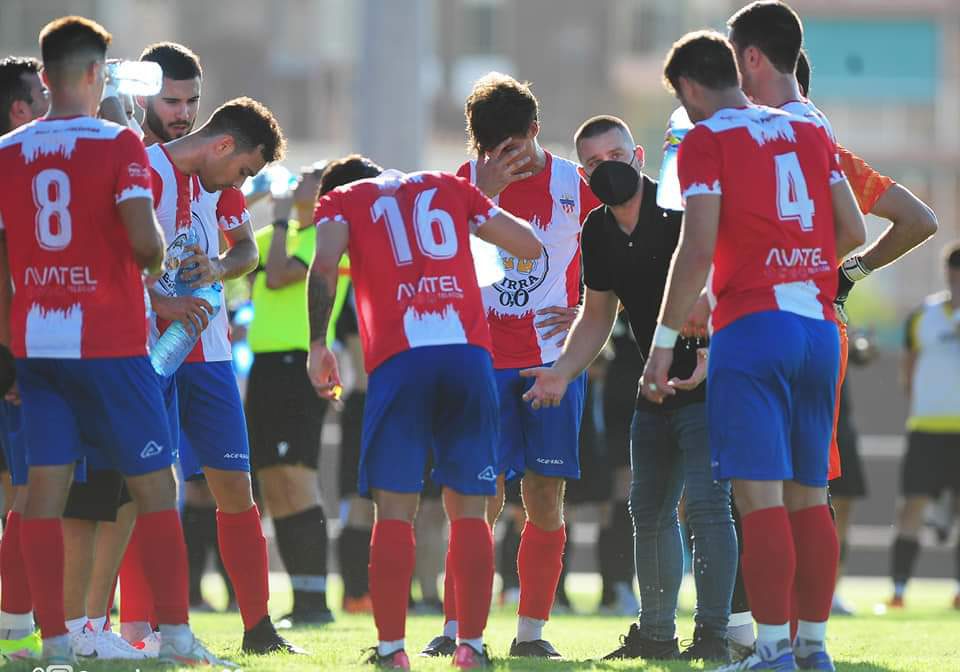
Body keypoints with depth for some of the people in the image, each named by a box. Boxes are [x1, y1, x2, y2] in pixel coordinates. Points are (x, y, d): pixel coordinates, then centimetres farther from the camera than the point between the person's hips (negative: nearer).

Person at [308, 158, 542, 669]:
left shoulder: (343, 202, 16)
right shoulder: (450, 188, 23)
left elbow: (324, 265, -4)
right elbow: (529, 246, 25)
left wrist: (318, 346, 1)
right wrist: (482, 212, 41)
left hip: (398, 359, -2)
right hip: (469, 354, 2)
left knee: (394, 511, 2)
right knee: (468, 510, 8)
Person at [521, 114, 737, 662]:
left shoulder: (682, 211, -16)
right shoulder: (600, 232, 6)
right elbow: (598, 318, 16)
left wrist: (712, 353, -35)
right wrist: (563, 373, 2)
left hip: (712, 377, -8)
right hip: (658, 389, 8)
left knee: (705, 502, -15)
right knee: (650, 509, 12)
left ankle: (714, 634, -14)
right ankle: (657, 633, 22)